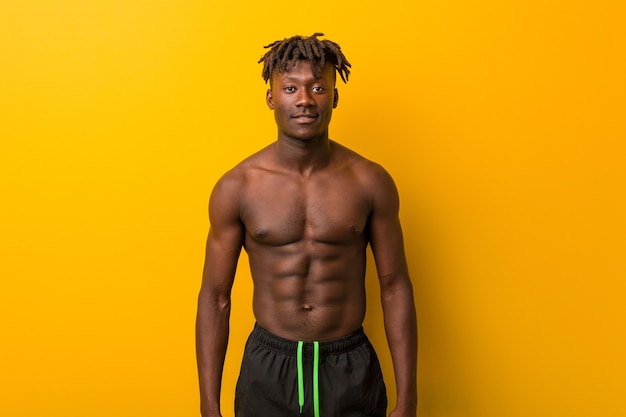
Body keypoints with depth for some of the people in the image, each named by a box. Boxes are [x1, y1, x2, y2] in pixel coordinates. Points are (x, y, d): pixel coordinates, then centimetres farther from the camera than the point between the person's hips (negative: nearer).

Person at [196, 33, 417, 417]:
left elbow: (395, 288, -2)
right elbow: (215, 297, -3)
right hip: (268, 368, 0)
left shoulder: (371, 182, -7)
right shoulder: (236, 187, -8)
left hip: (351, 369, 1)